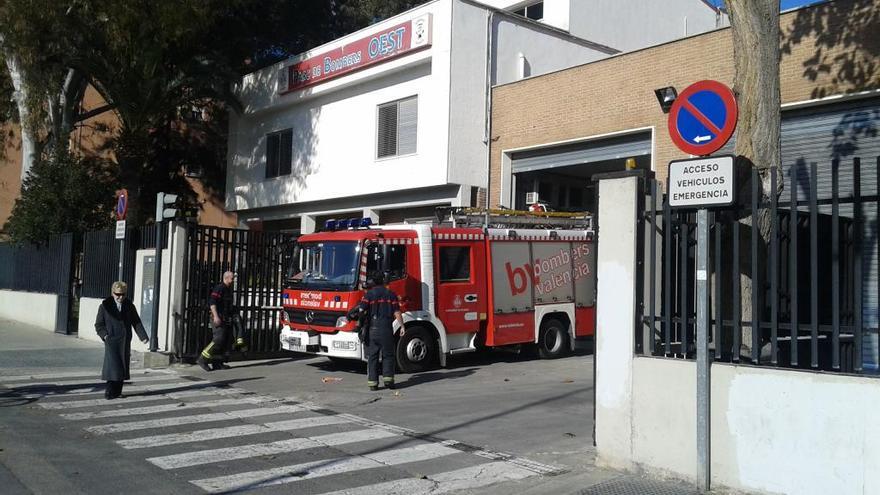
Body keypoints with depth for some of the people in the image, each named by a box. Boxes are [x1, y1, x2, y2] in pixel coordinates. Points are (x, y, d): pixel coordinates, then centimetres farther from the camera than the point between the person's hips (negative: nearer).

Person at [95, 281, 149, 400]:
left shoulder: (129, 306, 8)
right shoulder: (105, 306, 0)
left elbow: (136, 322, 6)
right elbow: (98, 324, 3)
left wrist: (143, 336, -6)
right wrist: (104, 335, -13)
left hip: (125, 342, 4)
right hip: (111, 341, -4)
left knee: (123, 367, 6)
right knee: (113, 366, -12)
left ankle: (117, 392, 16)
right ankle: (109, 392, -2)